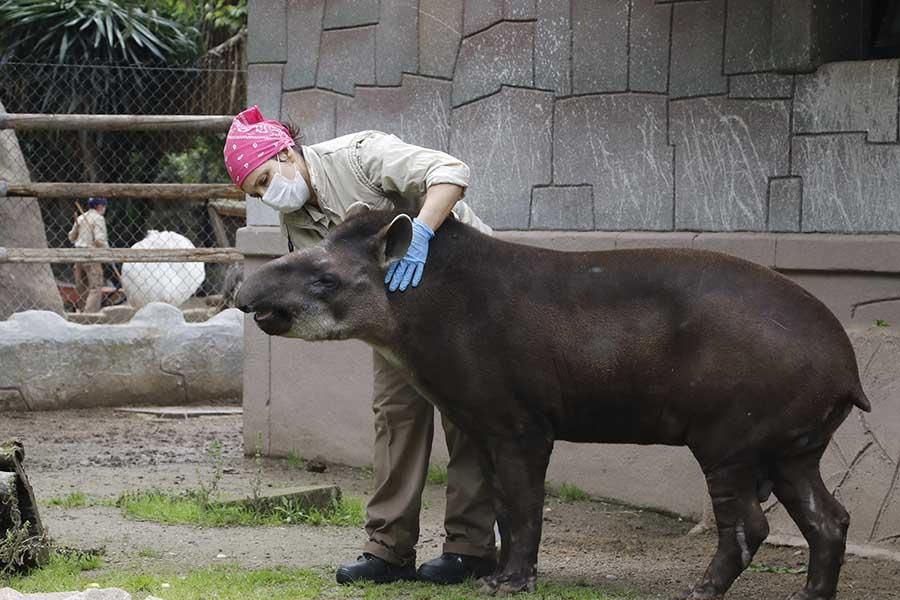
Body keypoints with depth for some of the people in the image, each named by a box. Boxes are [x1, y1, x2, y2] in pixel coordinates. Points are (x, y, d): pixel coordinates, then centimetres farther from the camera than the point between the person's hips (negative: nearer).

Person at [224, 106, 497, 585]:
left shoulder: (358, 155, -25)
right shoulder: (295, 222, -3)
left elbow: (450, 173, -36)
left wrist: (418, 232, -50)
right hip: (395, 299, 7)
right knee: (395, 409, 2)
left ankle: (471, 547, -3)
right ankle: (390, 549, 4)